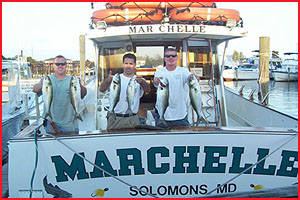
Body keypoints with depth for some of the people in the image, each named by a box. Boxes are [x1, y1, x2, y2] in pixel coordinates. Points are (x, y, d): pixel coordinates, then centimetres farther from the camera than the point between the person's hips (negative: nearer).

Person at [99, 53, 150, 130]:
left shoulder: (139, 80, 4)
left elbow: (147, 90, -16)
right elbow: (102, 89, -12)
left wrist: (141, 82, -38)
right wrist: (108, 80, -34)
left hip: (132, 119, 1)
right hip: (115, 119, -1)